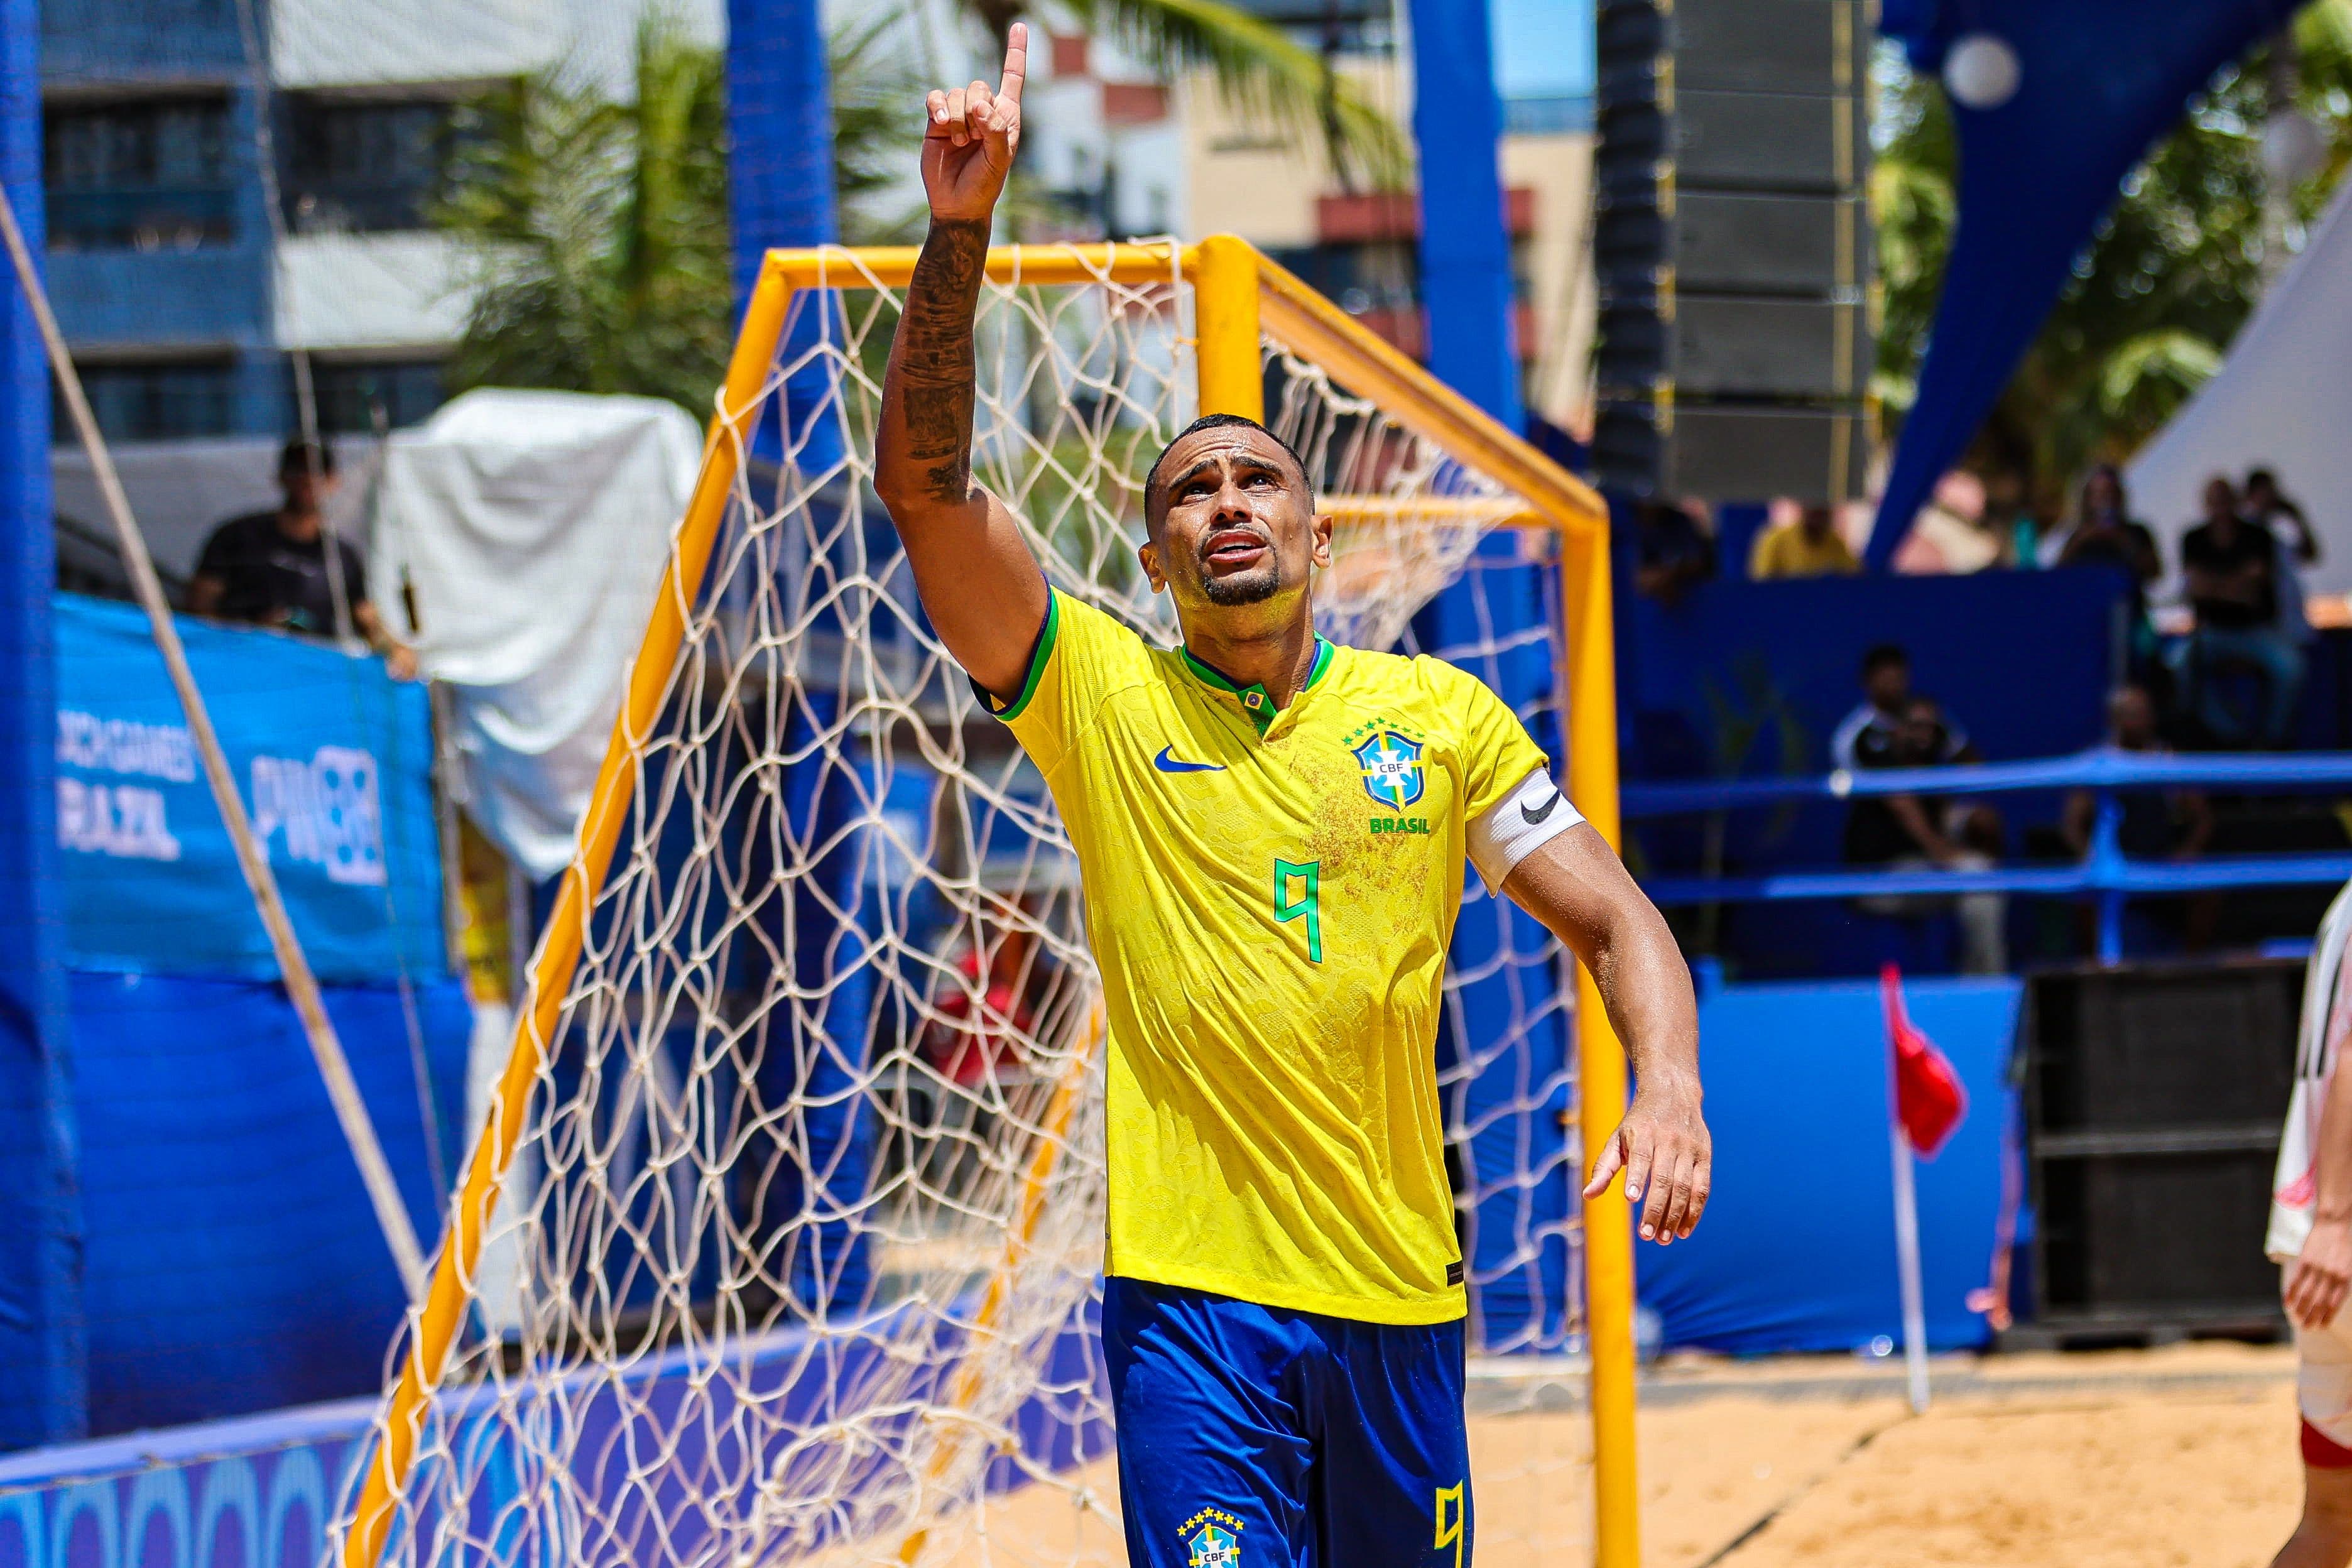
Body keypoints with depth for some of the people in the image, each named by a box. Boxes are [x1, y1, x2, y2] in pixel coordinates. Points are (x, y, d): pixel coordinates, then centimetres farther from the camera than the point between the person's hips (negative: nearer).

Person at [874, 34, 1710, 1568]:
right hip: (1191, 1297, -2)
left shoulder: (1441, 713, 7)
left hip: (1400, 1296, 3)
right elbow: (926, 479, -8)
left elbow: (1617, 920, 7)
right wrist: (959, 232, -19)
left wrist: (1668, 1085, -13)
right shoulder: (1102, 693, 2)